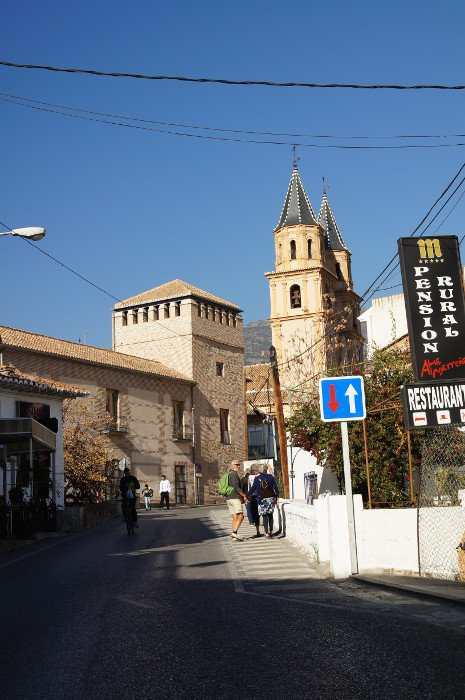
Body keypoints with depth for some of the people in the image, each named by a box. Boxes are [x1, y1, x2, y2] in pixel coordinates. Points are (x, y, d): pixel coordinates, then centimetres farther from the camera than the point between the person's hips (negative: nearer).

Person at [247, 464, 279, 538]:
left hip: (262, 499, -1)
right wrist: (277, 495, 10)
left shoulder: (257, 479, -2)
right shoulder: (271, 477, 1)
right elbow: (275, 487, 1)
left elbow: (253, 488, -1)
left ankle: (267, 533, -7)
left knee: (264, 516, 1)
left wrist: (247, 496, 8)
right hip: (271, 498, 2)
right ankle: (271, 532, 14)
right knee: (270, 515, 12)